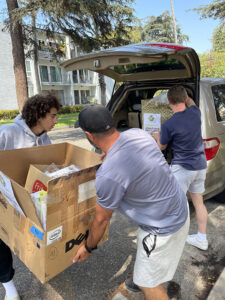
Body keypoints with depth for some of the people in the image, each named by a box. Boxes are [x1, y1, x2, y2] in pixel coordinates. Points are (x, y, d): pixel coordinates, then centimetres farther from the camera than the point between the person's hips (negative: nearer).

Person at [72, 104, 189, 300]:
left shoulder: (108, 175, -32)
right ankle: (145, 281, 61)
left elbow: (102, 219, -14)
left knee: (149, 282, 16)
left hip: (163, 228, -8)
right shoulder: (138, 133, -13)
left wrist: (88, 248, 5)